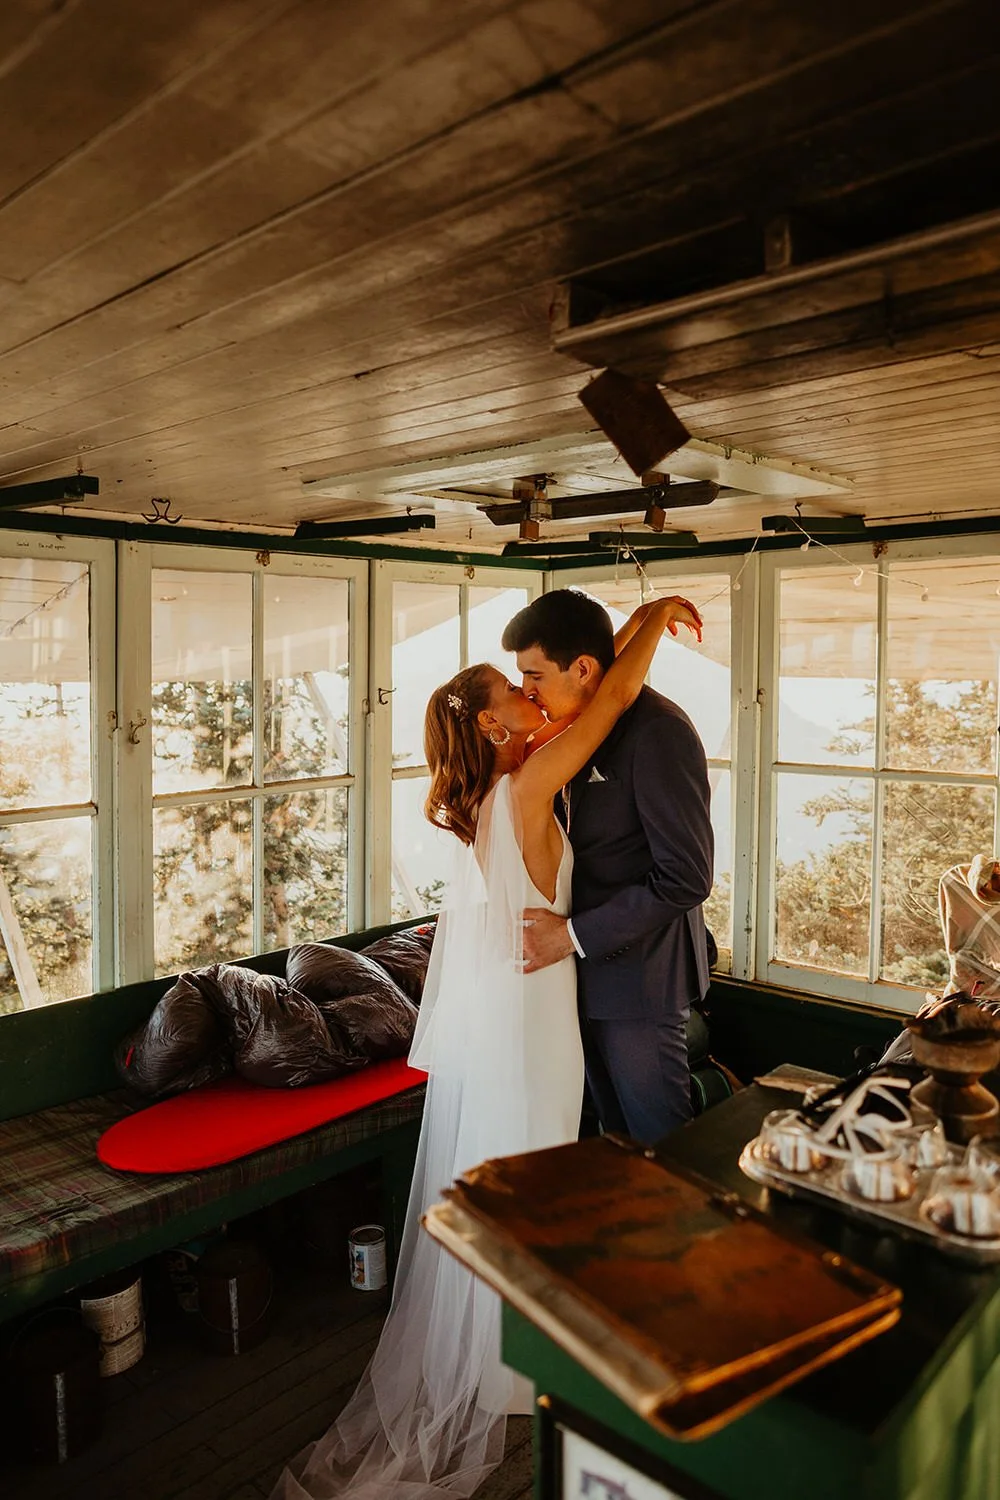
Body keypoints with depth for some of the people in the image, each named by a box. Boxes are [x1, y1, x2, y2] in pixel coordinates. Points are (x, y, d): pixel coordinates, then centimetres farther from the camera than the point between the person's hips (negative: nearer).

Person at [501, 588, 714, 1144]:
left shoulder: (657, 731, -23)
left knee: (661, 1144, 9)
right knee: (615, 1131, 22)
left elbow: (686, 877, -25)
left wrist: (575, 935, -22)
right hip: (594, 964, 9)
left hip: (639, 971, -9)